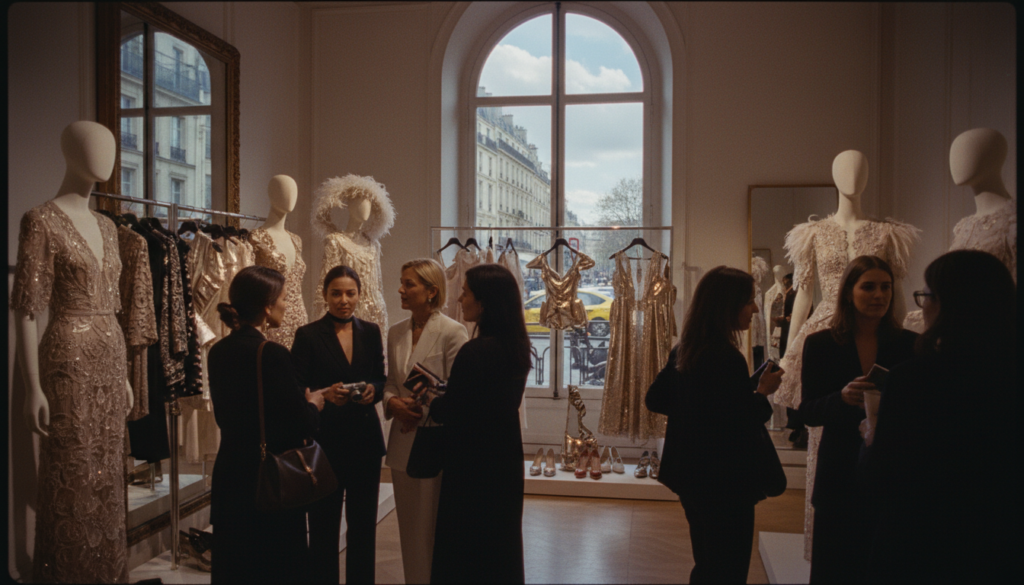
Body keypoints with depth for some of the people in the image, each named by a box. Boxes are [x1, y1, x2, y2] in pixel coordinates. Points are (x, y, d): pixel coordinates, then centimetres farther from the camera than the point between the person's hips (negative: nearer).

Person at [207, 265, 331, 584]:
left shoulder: (219, 351, 3)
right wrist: (314, 404, 3)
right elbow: (301, 426, -19)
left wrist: (300, 401, 16)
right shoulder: (272, 353, -21)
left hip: (230, 477, 7)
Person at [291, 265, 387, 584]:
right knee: (324, 523, 7)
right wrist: (326, 395, -23)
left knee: (364, 522, 12)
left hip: (365, 438, 3)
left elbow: (381, 379, 10)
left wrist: (374, 390, -11)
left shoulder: (370, 332, 6)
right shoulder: (308, 335, -5)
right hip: (325, 439, -3)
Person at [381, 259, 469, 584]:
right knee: (409, 528, 16)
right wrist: (393, 401, -7)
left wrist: (422, 409, -16)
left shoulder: (453, 332, -11)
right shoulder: (396, 333, 8)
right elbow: (390, 382, 12)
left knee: (433, 531, 4)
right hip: (403, 443, 6)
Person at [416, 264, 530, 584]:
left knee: (462, 551, 9)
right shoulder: (517, 347, 2)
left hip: (473, 466, -8)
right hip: (505, 462, 8)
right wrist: (444, 392, 8)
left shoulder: (475, 351, -23)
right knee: (501, 544, 20)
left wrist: (428, 397, 3)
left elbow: (449, 413, -17)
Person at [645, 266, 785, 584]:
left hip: (690, 475, 9)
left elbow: (654, 399, 11)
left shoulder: (683, 351, 3)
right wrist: (763, 392, -10)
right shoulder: (728, 359, -24)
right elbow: (741, 428, -25)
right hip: (723, 484, -9)